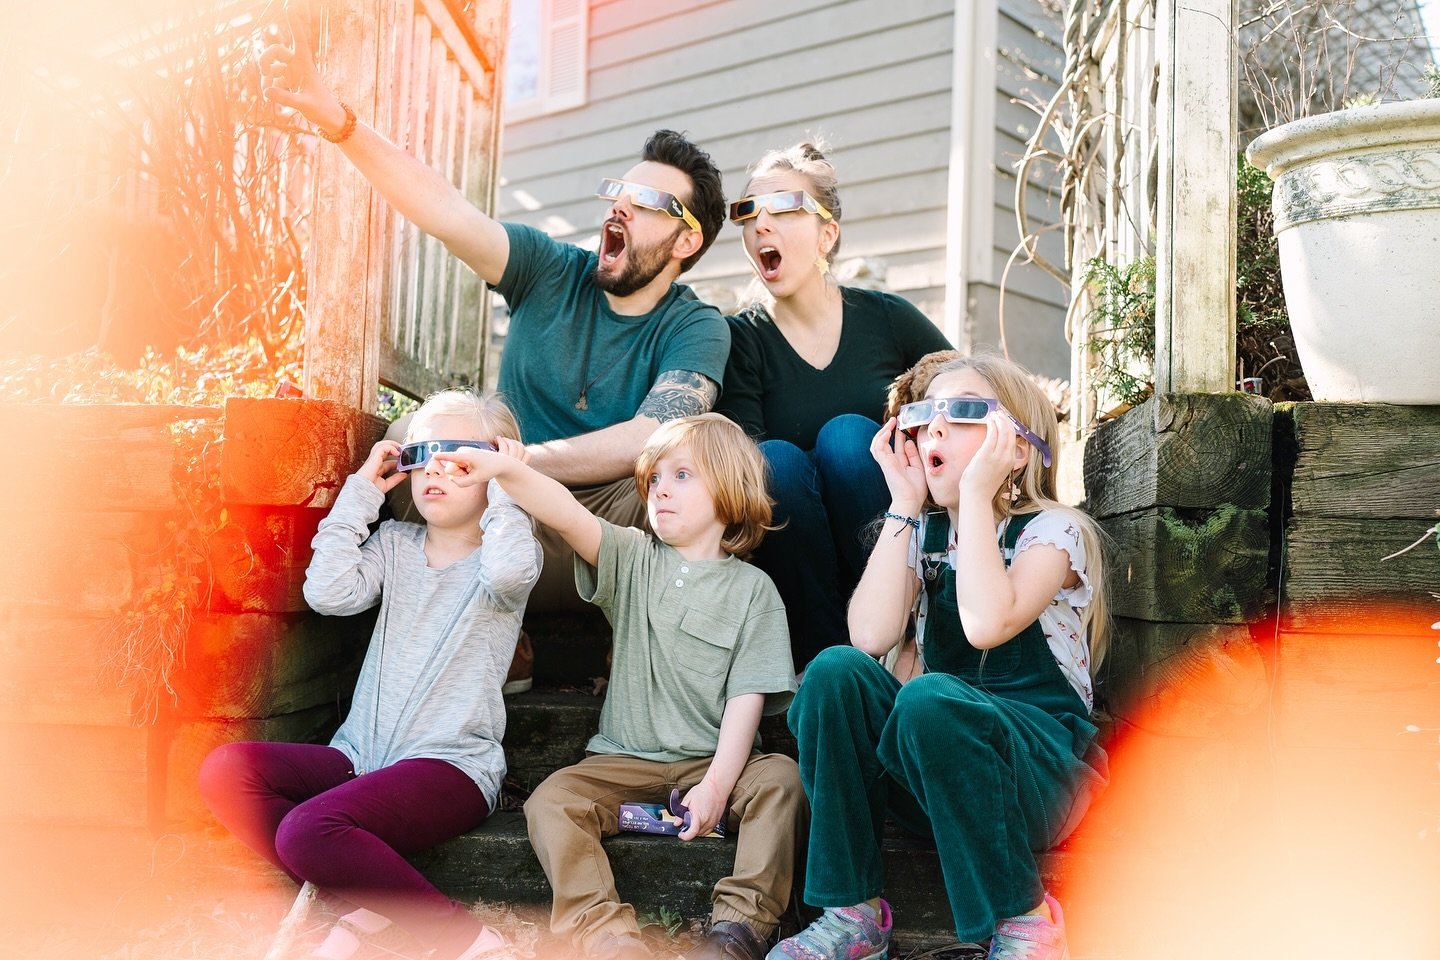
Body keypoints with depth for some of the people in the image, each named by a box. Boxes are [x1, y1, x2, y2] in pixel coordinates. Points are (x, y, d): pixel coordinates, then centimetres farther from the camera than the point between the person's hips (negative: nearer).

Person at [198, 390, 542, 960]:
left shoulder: (508, 550, 0)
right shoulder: (394, 544, 14)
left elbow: (507, 571, -27)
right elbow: (329, 592, -4)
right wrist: (362, 491, 1)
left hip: (450, 767, -6)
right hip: (361, 757, 6)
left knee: (308, 831, -29)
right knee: (227, 771, -15)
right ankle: (366, 909, -14)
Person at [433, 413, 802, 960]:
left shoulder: (752, 589, 2)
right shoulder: (634, 560, 8)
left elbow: (747, 696, -6)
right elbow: (569, 516, -11)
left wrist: (717, 784, -19)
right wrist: (505, 470, -29)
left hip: (710, 764, -1)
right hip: (625, 761, 2)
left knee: (780, 778, -28)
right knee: (550, 800, -22)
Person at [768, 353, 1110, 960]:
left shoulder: (1053, 531, -4)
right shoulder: (923, 534, 10)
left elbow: (987, 625, -26)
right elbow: (870, 637, -10)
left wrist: (976, 492, -20)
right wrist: (904, 503, -8)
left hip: (1043, 772, -4)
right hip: (936, 771, 5)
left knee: (929, 698, -35)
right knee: (834, 671, -22)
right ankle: (853, 909, -14)